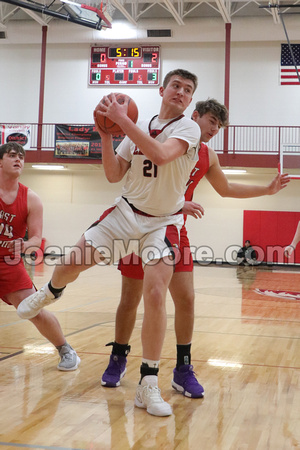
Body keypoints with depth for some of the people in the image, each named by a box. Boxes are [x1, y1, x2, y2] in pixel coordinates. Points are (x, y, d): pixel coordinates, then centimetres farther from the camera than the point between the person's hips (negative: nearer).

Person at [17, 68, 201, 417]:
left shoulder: (188, 128, -11)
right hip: (126, 211, 4)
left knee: (155, 295, -19)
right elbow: (114, 175, 2)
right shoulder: (137, 128, 4)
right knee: (72, 262, 1)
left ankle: (148, 385, -7)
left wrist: (121, 119, -31)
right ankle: (49, 293, 42)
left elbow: (160, 154, -33)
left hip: (163, 222, -4)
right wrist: (105, 134, -10)